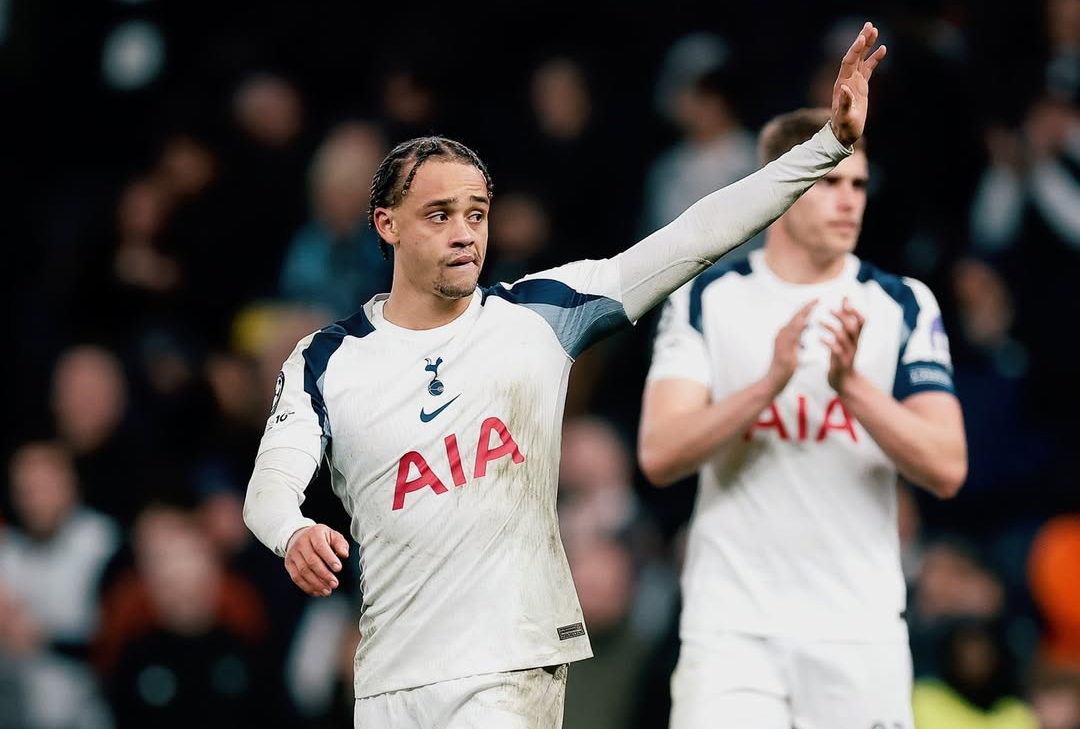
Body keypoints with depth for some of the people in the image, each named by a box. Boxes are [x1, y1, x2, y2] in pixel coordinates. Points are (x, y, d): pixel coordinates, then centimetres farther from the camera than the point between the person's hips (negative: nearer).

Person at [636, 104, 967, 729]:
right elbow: (658, 456, -8)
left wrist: (851, 385, -18)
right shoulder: (705, 301, 4)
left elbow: (947, 469, -4)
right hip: (733, 626, -1)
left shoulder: (905, 307, 6)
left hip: (862, 631, 2)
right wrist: (770, 383, -21)